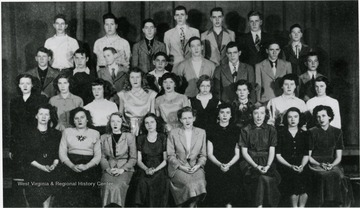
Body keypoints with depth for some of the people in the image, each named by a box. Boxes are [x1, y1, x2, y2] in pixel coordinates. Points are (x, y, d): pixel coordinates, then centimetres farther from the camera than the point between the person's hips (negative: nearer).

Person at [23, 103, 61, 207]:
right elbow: (27, 156, 2)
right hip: (33, 171, -1)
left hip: (51, 171, 1)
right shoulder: (29, 133, 9)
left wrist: (54, 165, -13)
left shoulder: (56, 134, 13)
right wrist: (41, 167, -11)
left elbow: (58, 154, 8)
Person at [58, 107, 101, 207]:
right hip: (70, 168, 0)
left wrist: (86, 166, -10)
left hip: (89, 168, 0)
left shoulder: (95, 133, 14)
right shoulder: (67, 132, 16)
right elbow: (62, 153, 8)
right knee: (70, 199, -16)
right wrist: (73, 166, -9)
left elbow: (98, 155, 8)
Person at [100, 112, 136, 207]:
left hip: (125, 170, -1)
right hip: (109, 170, 1)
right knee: (108, 187, -29)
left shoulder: (129, 137, 9)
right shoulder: (104, 138, 17)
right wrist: (108, 168, -6)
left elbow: (133, 158, 5)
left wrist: (122, 169, -8)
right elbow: (102, 157, 13)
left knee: (117, 187, -31)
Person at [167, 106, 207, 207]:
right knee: (190, 183, -31)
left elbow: (203, 155, 12)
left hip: (196, 167, 2)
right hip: (178, 168, -2)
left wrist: (197, 165, -7)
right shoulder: (173, 133, 6)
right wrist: (181, 167, -11)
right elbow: (170, 155, 3)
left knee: (200, 182, -29)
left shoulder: (201, 133, 12)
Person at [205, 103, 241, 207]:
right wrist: (220, 164, -9)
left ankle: (228, 204, -20)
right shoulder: (212, 131, 13)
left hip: (231, 165, 0)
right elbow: (210, 154, 8)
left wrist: (228, 165, -8)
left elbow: (237, 154, 10)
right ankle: (228, 204, -14)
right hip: (215, 165, 0)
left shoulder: (236, 131, 14)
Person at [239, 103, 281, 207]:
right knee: (264, 178, -30)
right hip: (250, 162, -1)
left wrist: (268, 166, -13)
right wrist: (256, 166, -11)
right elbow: (244, 152, 2)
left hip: (267, 162, 1)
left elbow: (272, 151, 5)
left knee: (265, 178, -31)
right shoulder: (245, 130, 7)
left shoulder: (271, 130, 11)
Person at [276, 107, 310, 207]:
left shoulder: (305, 134, 17)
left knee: (305, 177, -28)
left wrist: (302, 166, -9)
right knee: (294, 177, -30)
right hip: (285, 166, -2)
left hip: (301, 167, 2)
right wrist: (290, 166, -11)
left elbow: (306, 154, 11)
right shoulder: (280, 134, 9)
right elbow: (278, 155, 2)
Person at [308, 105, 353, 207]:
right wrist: (320, 164, -12)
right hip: (315, 163, -2)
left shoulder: (337, 132, 12)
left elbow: (338, 157, 9)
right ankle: (320, 204, -28)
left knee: (340, 176, -30)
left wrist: (332, 165, -11)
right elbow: (308, 156, 4)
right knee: (325, 176, -34)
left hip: (333, 164, 2)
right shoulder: (312, 133, 5)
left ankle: (338, 204, -23)